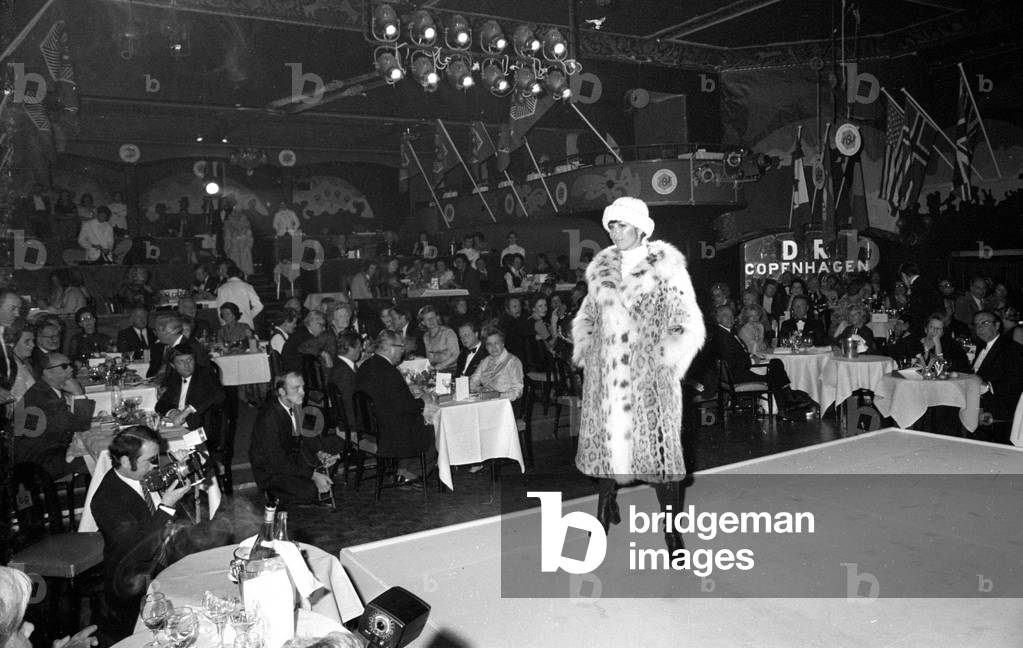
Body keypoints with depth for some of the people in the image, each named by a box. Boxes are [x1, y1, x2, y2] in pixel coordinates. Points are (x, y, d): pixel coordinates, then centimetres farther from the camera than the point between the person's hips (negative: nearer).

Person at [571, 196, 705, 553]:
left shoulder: (664, 266, -2)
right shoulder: (601, 268, 11)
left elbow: (689, 325, -2)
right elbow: (587, 316, 24)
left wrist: (668, 361, -12)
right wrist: (584, 350, 11)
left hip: (649, 376, -4)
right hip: (604, 374, 4)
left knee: (658, 444, -3)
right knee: (605, 439, 9)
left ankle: (673, 532, 6)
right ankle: (606, 504, 29)